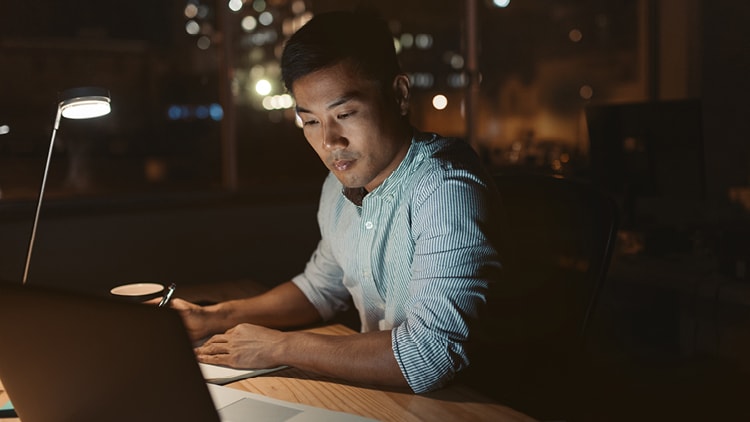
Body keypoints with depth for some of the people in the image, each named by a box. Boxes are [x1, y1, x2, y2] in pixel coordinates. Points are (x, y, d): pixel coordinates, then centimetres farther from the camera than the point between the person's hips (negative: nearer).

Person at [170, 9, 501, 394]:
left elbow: (430, 356, -30)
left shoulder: (448, 188, -24)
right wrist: (214, 319, 5)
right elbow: (322, 288, 18)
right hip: (375, 389, 7)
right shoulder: (343, 182, 2)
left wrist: (279, 347, -21)